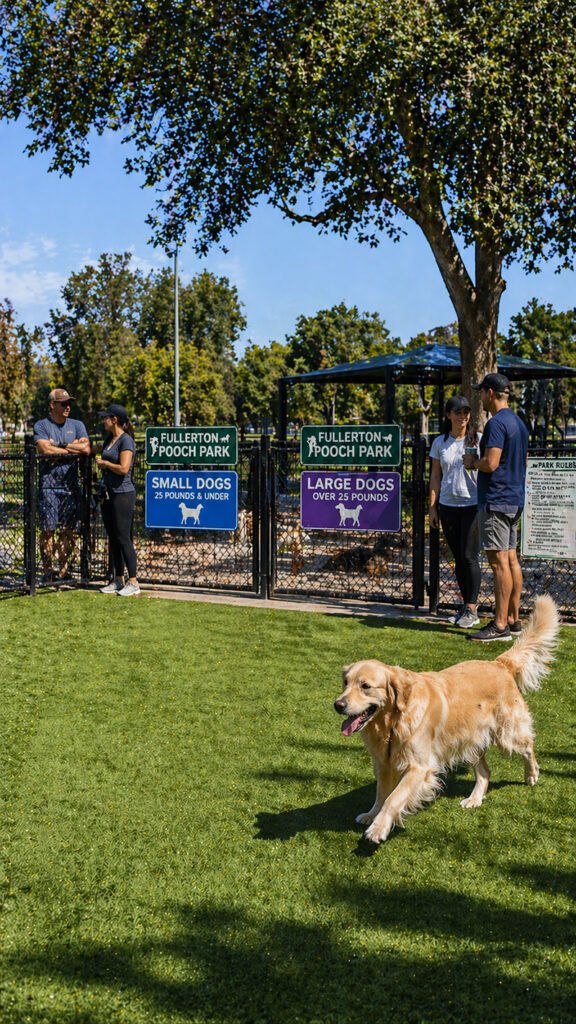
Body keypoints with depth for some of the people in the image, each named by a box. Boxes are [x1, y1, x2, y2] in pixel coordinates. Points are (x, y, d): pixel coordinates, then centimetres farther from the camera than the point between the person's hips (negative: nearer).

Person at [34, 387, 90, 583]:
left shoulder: (77, 425, 13)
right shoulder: (41, 426, 2)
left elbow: (86, 449, -3)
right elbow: (45, 451, -14)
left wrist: (59, 445, -7)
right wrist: (74, 448, -5)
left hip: (71, 485, 3)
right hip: (49, 484, -3)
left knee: (68, 529, 4)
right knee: (48, 529, -4)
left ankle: (63, 570, 10)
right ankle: (48, 571, 2)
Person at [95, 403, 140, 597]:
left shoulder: (126, 440, -13)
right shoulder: (108, 439, 14)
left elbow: (123, 468, -21)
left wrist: (104, 463, -9)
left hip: (123, 494, -9)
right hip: (108, 493, 9)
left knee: (123, 538, -9)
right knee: (113, 538, 11)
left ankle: (133, 583, -4)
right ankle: (118, 581, 17)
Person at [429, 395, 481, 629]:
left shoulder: (479, 440, 1)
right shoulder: (440, 443, 9)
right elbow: (435, 477, 11)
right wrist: (432, 507, 5)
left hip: (472, 504, -3)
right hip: (448, 506, 3)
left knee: (469, 556, -10)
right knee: (458, 558, 8)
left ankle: (471, 610, -5)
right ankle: (466, 606, 17)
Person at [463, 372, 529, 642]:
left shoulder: (496, 423, -15)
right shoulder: (518, 422, 17)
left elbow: (490, 463, -23)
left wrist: (472, 462, -3)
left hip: (496, 501, -10)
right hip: (515, 499, 10)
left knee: (499, 561, -9)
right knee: (511, 559, 12)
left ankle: (500, 625, -8)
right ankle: (513, 619, 17)